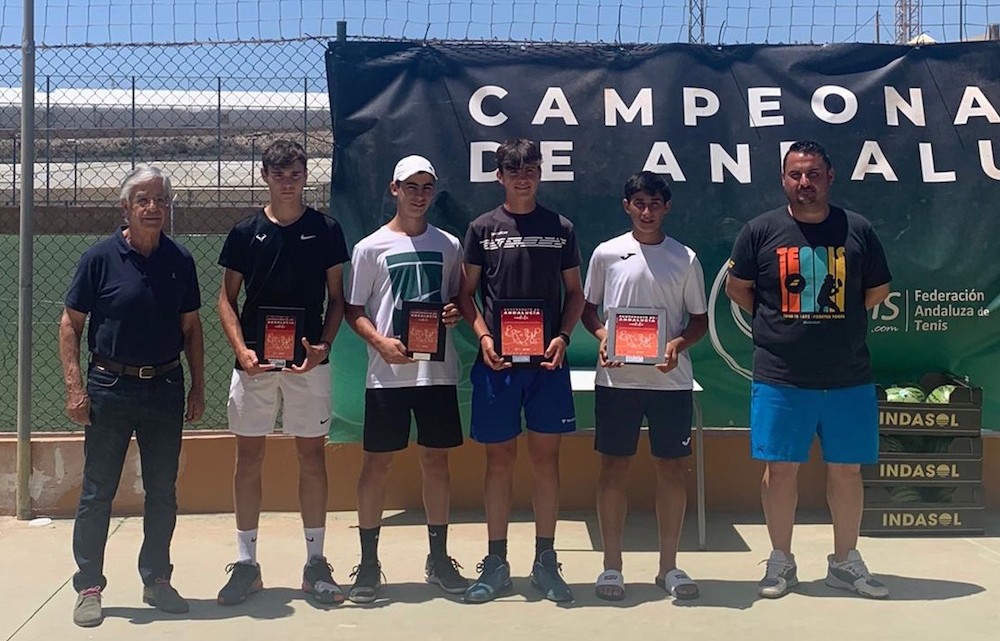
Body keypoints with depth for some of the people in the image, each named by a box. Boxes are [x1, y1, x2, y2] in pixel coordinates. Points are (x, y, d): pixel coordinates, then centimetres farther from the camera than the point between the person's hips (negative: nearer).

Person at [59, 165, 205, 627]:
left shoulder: (180, 260, 5)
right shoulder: (101, 257, -5)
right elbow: (70, 324, -3)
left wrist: (198, 386, 7)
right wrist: (75, 386, -11)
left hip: (166, 388, 3)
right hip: (110, 389, -3)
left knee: (162, 492, 11)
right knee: (97, 493, 3)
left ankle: (156, 580, 24)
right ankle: (89, 587, 15)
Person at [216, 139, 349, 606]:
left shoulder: (325, 230, 4)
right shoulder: (245, 232, 6)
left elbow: (337, 297, 6)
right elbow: (227, 298, 7)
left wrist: (323, 345, -9)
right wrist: (241, 348, -8)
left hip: (308, 361, -1)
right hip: (255, 361, 1)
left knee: (312, 454, 4)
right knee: (249, 456, 4)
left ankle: (315, 562, 13)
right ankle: (246, 563, 15)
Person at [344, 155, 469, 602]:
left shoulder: (448, 245, 9)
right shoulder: (371, 247, 1)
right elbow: (354, 310, 2)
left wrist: (455, 311, -5)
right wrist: (381, 342, -15)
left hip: (438, 370, 3)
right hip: (387, 373, -2)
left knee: (437, 460, 9)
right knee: (377, 463, 2)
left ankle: (438, 558, 22)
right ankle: (368, 562, 12)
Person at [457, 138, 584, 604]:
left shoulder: (560, 228, 8)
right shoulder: (483, 229, 5)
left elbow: (574, 292, 11)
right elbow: (467, 293, 7)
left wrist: (563, 337, -5)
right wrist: (482, 336, -9)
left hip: (547, 360, 1)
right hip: (497, 360, -1)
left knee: (545, 457, 5)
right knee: (499, 459, 5)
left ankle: (545, 561, 15)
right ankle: (495, 562, 14)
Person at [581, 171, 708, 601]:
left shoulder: (685, 259, 5)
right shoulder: (607, 253, 4)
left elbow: (700, 318, 9)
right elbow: (587, 308, 11)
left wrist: (679, 343, -11)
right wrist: (601, 336, -9)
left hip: (670, 380, 1)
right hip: (616, 379, -1)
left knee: (673, 469, 5)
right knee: (614, 468, 3)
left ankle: (668, 565, 19)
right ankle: (612, 565, 15)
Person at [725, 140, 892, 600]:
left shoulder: (858, 230, 3)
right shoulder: (760, 230, -1)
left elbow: (877, 291, 14)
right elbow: (737, 288, 9)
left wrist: (839, 321, 7)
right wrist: (778, 322, 5)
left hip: (849, 376, 2)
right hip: (780, 377, -1)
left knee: (846, 470, 10)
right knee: (781, 469, 4)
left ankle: (845, 561, 26)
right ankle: (781, 561, 20)